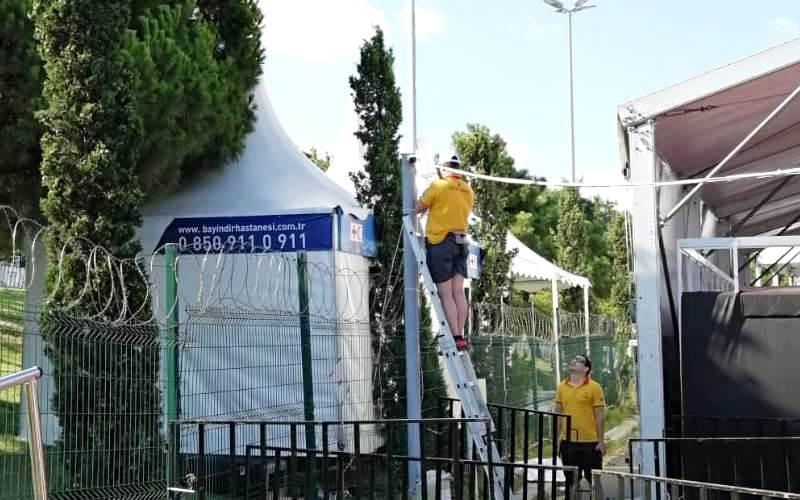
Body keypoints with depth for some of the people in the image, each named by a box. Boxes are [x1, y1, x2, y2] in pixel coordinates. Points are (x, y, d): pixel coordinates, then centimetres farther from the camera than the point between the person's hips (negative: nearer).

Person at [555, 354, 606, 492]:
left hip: (590, 442, -4)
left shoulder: (594, 387, -4)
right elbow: (558, 414, 11)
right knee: (571, 480, 13)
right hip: (568, 442, 4)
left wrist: (601, 441, -6)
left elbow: (599, 416, -4)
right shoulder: (562, 387, 7)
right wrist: (557, 439, 8)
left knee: (593, 480, 4)